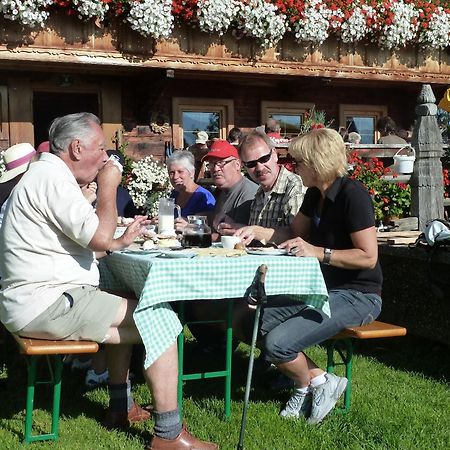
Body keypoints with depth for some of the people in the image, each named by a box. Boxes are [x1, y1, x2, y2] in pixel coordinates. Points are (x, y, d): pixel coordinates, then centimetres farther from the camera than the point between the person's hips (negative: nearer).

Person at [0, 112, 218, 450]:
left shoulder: (48, 175, 18)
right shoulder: (52, 178, -15)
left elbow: (86, 241, 24)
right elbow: (100, 238, -21)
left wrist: (122, 241, 18)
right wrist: (109, 187, -9)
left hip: (39, 299, 11)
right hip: (46, 305, -11)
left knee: (129, 310, 28)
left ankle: (121, 407, 27)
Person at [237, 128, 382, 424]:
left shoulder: (352, 195, -17)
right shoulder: (315, 195, 9)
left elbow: (368, 257, -21)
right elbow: (294, 234, 23)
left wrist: (318, 252, -24)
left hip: (357, 297, -9)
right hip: (323, 289, 9)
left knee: (278, 343, -23)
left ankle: (308, 384, 10)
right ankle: (318, 379, 5)